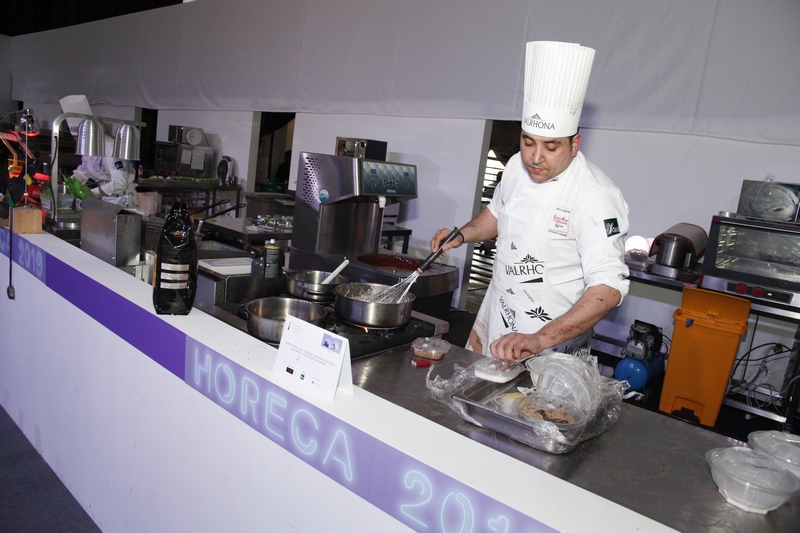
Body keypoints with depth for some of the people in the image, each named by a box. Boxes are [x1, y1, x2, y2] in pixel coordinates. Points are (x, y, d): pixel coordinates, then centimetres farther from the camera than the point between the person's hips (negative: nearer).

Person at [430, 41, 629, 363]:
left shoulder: (596, 197, -24)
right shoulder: (518, 166, -2)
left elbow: (608, 287, -30)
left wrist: (541, 340, -39)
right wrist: (462, 234, -1)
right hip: (494, 324, 7)